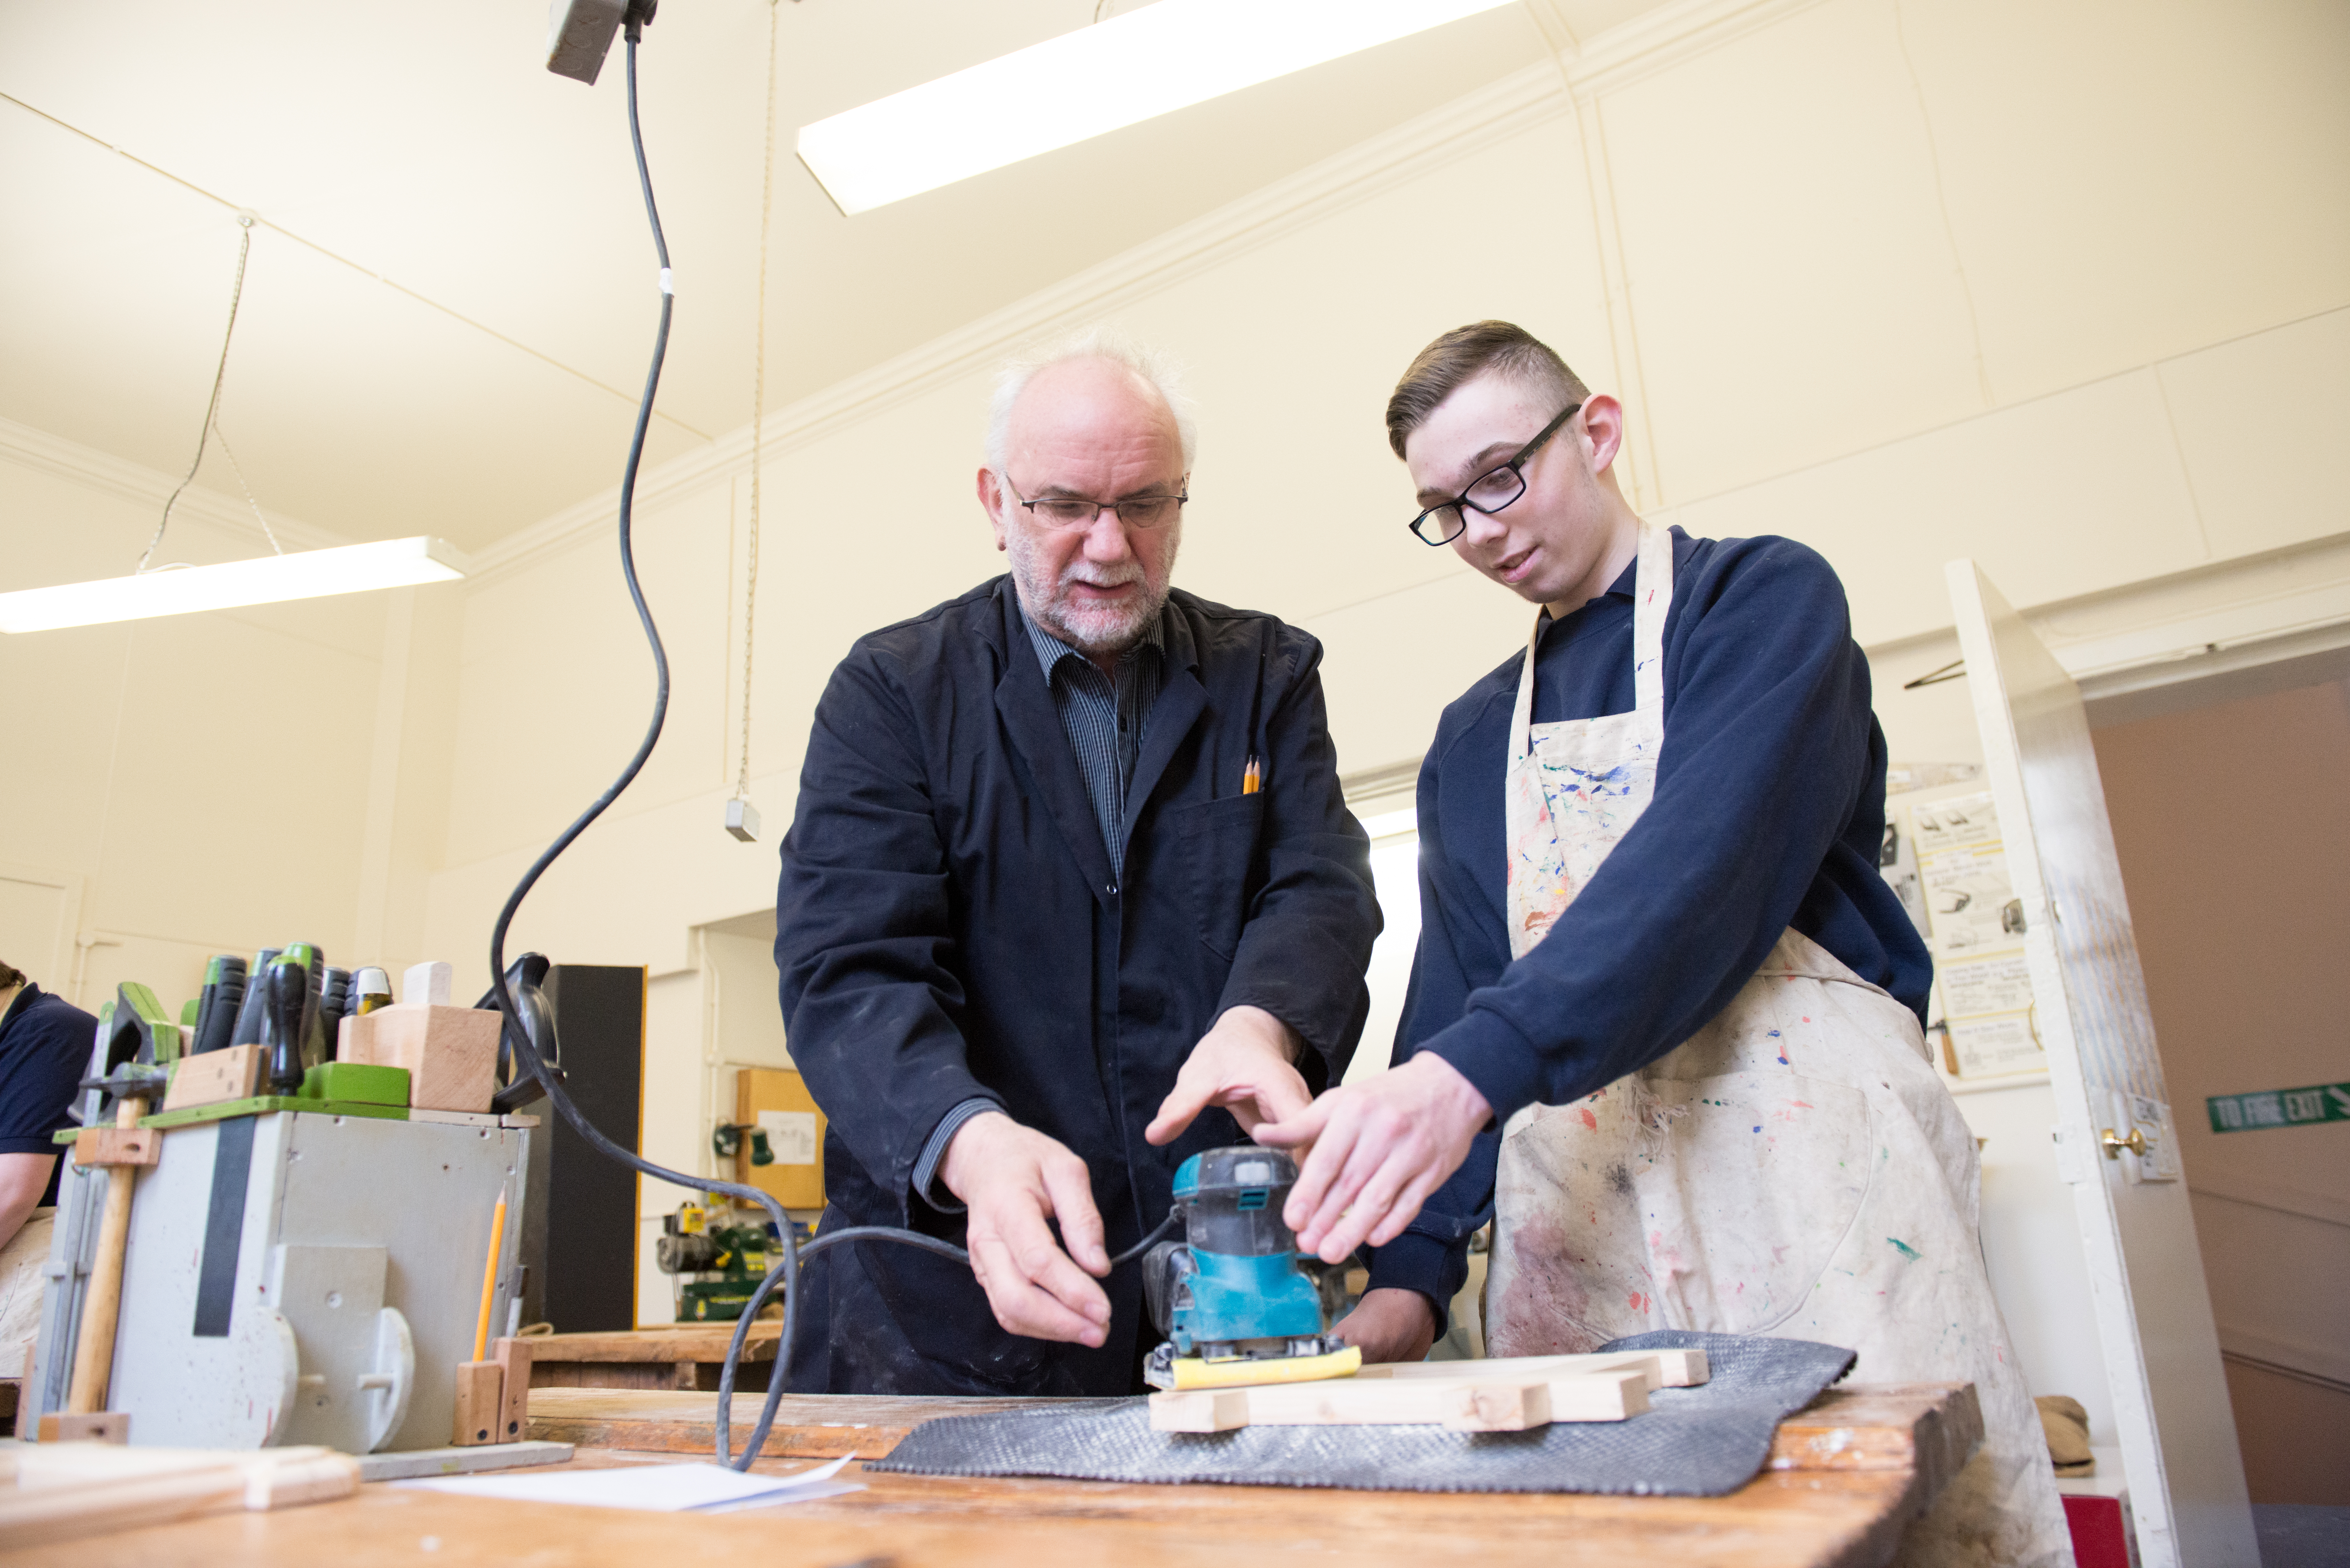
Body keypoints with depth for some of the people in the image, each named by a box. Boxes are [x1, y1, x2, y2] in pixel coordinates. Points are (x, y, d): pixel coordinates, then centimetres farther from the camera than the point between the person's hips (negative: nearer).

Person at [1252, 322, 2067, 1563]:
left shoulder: (1764, 598, 1)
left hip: (1803, 1151, -4)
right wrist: (1416, 1257, 1)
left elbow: (1709, 859, -17)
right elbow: (1453, 994, 12)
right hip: (1574, 1200, 4)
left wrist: (1475, 1066, -29)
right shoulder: (1469, 741, 16)